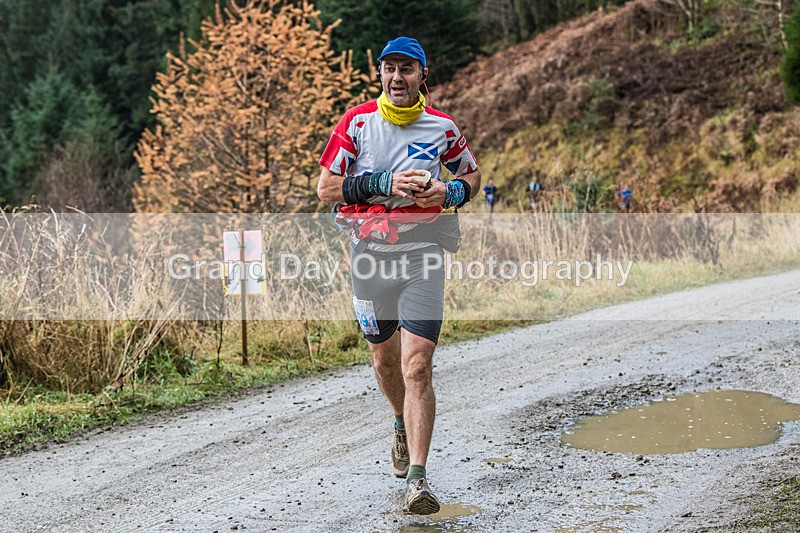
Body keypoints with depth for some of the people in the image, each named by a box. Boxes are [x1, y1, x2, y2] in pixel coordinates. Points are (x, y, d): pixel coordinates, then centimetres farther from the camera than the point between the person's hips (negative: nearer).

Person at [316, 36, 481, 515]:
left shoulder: (442, 127, 1)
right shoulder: (357, 122, 0)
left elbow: (473, 175, 17)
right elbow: (326, 188, -2)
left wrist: (449, 192, -5)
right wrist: (384, 184, -16)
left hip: (422, 251, -2)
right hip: (369, 251, 2)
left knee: (417, 365, -13)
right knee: (384, 358, 16)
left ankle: (418, 478, -12)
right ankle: (404, 426, 47)